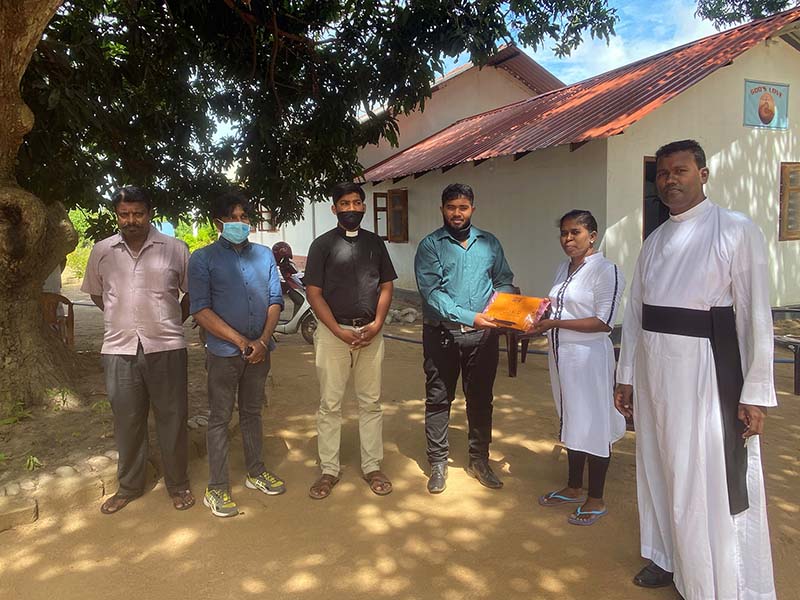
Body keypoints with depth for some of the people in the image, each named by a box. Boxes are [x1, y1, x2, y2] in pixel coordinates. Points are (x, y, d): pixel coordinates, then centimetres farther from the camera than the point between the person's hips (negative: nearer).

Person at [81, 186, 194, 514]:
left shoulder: (175, 249, -3)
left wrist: (174, 321, 7)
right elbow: (95, 293, 19)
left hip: (166, 347, -2)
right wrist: (122, 318, 13)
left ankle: (178, 484, 23)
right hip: (119, 349, 2)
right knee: (126, 421, 12)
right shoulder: (102, 251, 4)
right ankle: (129, 486, 30)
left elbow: (192, 291, 8)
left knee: (172, 418, 7)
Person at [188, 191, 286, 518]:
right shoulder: (203, 259, -4)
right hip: (224, 352, -4)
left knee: (252, 413, 17)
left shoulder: (264, 255, 8)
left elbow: (275, 300, 4)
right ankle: (217, 488, 14)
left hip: (259, 350, 4)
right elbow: (201, 310, -11)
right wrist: (240, 341, -17)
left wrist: (263, 340, -11)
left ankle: (255, 472, 31)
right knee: (220, 419, 4)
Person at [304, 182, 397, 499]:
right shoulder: (322, 244, 1)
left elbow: (386, 286, 11)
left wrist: (376, 324, -5)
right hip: (332, 331, -2)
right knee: (329, 405, 3)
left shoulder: (375, 242, 10)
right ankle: (329, 470, 16)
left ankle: (372, 466, 21)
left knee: (371, 403, 9)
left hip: (370, 332, 3)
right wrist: (340, 331, -12)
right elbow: (314, 293, -4)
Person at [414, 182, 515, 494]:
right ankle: (438, 463, 21)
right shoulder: (430, 245, -4)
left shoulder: (490, 243, 9)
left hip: (483, 335, 3)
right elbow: (432, 292, -15)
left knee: (481, 399, 13)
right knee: (438, 399, 7)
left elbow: (504, 281, 11)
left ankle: (479, 460, 29)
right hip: (442, 335, -3)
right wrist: (470, 317, -25)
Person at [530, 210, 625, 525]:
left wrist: (554, 323, -21)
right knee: (571, 422, 18)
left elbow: (603, 322, -18)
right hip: (560, 354, 8)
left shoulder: (605, 270, -12)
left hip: (588, 356, -8)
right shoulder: (564, 268, 12)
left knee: (592, 424, 3)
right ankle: (574, 488, 34)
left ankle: (595, 500, 19)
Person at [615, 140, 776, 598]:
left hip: (706, 368, -6)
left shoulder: (737, 230, -7)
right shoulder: (655, 241, 11)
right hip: (654, 370, 6)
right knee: (660, 467, 17)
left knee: (714, 479, 2)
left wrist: (755, 394, -13)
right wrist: (627, 376, 11)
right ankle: (669, 558, 39)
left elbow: (756, 314, -10)